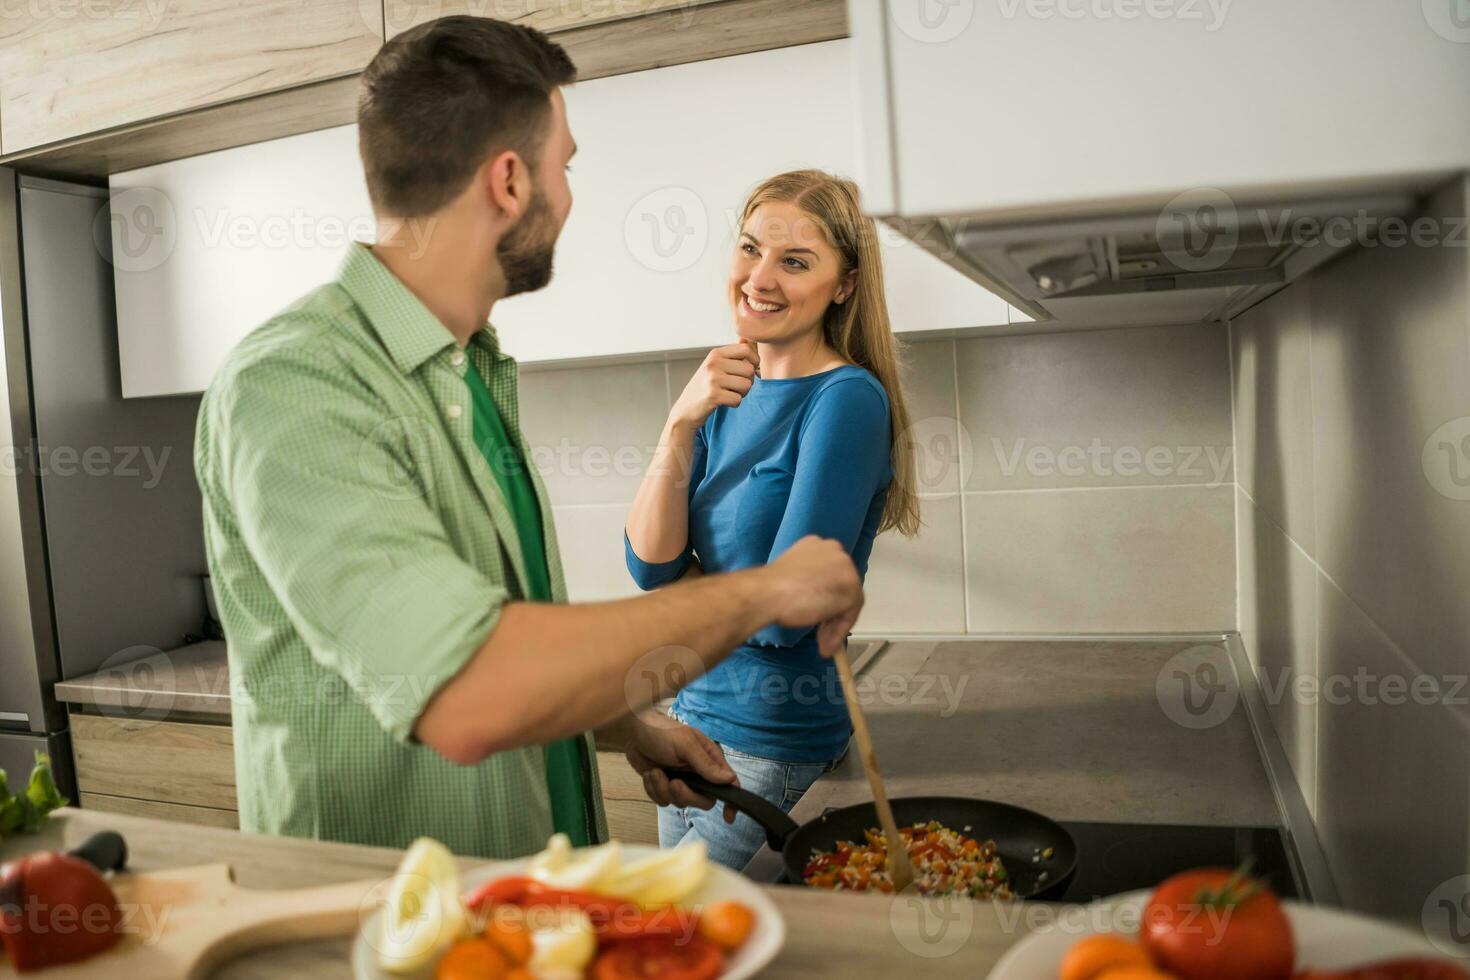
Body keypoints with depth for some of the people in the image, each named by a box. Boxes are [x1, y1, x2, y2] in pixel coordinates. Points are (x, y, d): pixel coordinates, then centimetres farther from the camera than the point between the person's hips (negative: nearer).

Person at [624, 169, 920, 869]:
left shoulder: (848, 399, -18)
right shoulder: (729, 394, 2)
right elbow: (650, 564, -6)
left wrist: (684, 584, -6)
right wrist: (682, 424, -17)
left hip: (771, 733, -7)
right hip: (690, 706, 7)